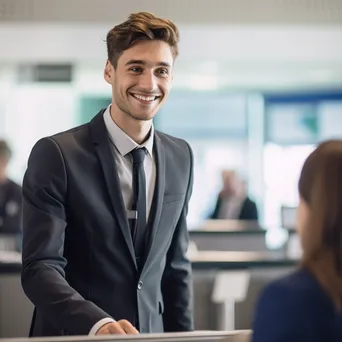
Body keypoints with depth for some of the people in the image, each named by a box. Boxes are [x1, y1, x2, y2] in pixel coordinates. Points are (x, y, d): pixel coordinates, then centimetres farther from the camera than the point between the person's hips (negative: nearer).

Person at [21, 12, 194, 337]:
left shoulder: (180, 157, 5)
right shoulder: (56, 154, -11)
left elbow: (176, 264, 11)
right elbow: (39, 269, -17)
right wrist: (99, 324, -31)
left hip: (151, 336, 3)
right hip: (72, 337, -3)